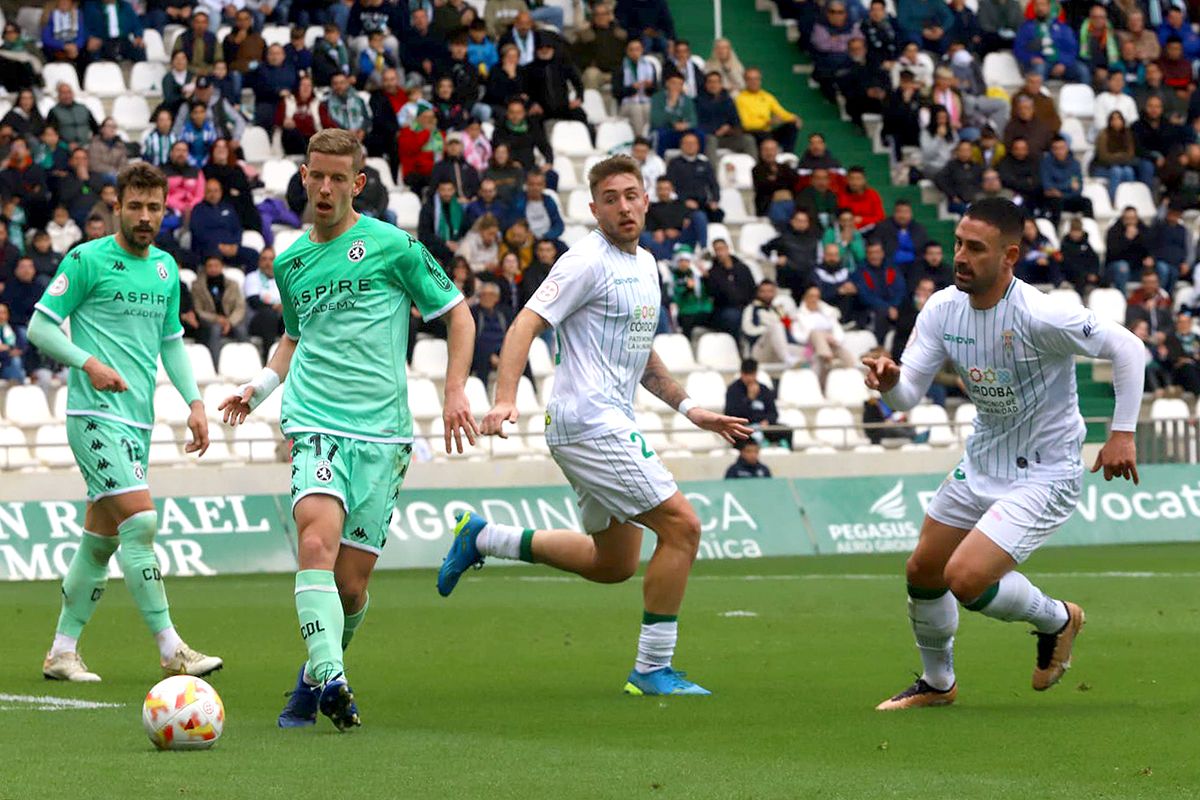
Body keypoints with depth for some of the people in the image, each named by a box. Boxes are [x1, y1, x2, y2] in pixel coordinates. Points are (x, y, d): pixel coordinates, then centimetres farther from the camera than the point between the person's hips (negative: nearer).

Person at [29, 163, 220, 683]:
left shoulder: (166, 268, 14)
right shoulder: (87, 260, -6)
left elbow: (171, 342, 23)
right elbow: (40, 327, -6)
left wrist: (194, 401, 11)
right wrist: (89, 362, -19)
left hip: (137, 419, 7)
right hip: (95, 413, -7)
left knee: (102, 538, 9)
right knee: (140, 520, -17)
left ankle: (62, 651, 17)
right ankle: (171, 650, -17)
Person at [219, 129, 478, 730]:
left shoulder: (391, 246, 2)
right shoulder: (290, 263, 14)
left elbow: (457, 314, 9)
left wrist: (454, 390, -1)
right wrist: (260, 386, 15)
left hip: (382, 432, -1)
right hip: (315, 426, 2)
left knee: (351, 580, -2)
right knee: (317, 543, -25)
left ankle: (317, 672, 24)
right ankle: (331, 681, -33)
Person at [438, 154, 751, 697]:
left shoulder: (645, 265, 17)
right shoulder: (588, 261, -11)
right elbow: (526, 325, -17)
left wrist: (689, 409, 22)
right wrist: (505, 400, -29)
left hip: (612, 424, 10)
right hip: (589, 422, -10)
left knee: (614, 563, 16)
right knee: (681, 527, -12)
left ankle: (483, 538, 25)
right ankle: (653, 669, -6)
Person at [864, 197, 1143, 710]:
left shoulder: (1037, 317, -27)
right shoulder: (943, 308, -6)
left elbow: (1127, 348, -18)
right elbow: (907, 397, -7)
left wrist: (1123, 433, -20)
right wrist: (889, 382, -31)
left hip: (1045, 474, -7)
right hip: (981, 465, 7)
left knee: (965, 579, -20)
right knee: (923, 573, 14)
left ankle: (1057, 620, 10)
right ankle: (937, 684, 39)